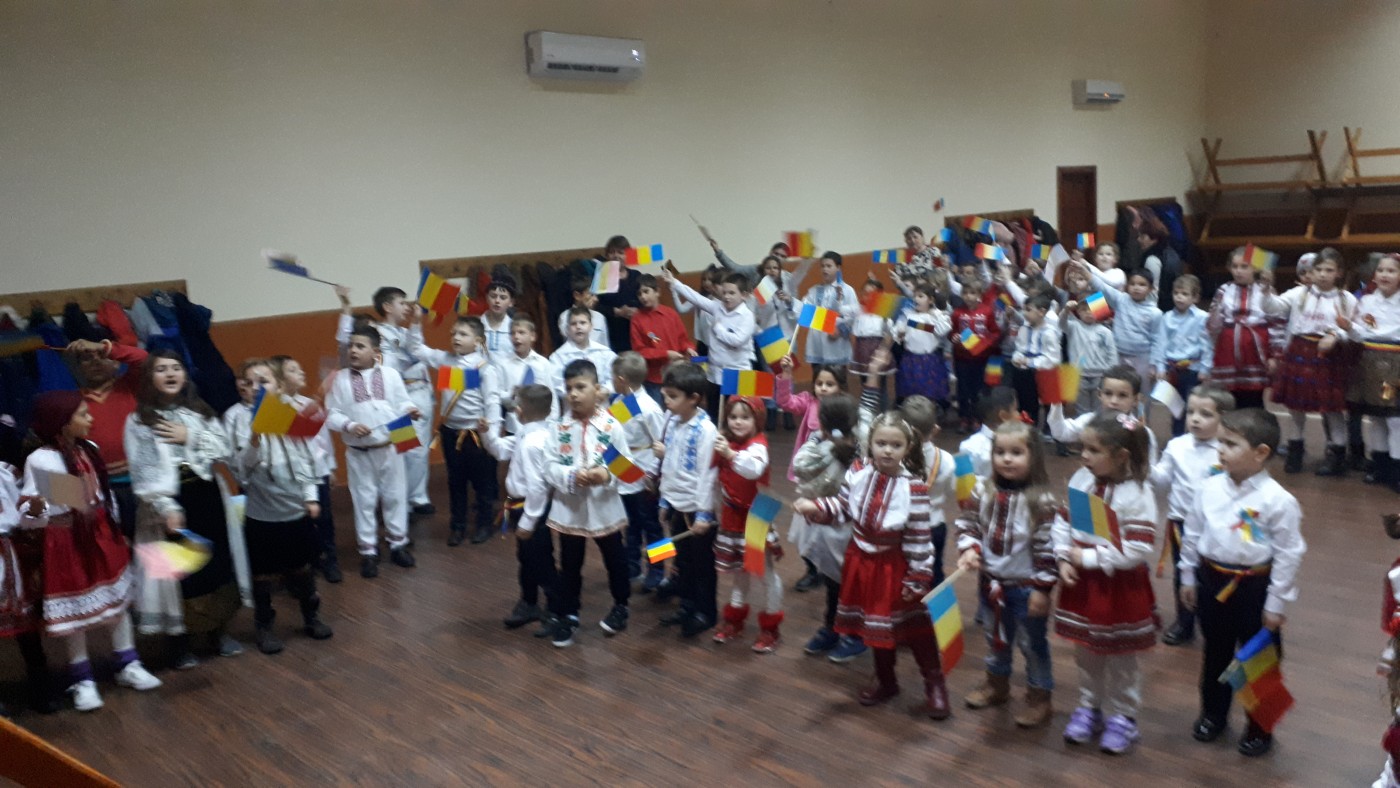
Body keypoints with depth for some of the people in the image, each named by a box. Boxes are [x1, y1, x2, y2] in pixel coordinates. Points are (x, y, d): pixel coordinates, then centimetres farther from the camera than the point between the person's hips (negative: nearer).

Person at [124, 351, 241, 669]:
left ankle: (219, 631, 25)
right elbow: (142, 471, -11)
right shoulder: (138, 421, -3)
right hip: (167, 501, -3)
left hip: (205, 495, 4)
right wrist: (166, 507, -22)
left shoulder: (201, 411, 9)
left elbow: (226, 450, 1)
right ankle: (182, 641, 15)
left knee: (216, 561, 9)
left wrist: (190, 437, -11)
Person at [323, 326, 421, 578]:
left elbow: (401, 403, 1)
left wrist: (410, 411, -21)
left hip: (390, 448, 1)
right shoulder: (340, 379, -2)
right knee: (364, 501, 8)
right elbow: (331, 414, -4)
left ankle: (398, 544, 27)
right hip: (358, 453, -1)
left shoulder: (390, 374, 0)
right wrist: (349, 426, -20)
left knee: (394, 497, 12)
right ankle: (368, 552, 19)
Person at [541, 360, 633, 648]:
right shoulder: (560, 428, -7)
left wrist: (607, 475, -28)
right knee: (569, 564, 15)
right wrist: (571, 476, -24)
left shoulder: (611, 426, -12)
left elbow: (627, 465, -10)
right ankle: (566, 615, 30)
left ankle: (620, 606, 40)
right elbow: (549, 466, -7)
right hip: (569, 508, 1)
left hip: (605, 506, -1)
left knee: (615, 559, 18)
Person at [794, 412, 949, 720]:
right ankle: (885, 681, 38)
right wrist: (815, 507, -13)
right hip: (863, 562, 5)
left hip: (896, 567, -5)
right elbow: (842, 507, 4)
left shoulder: (914, 488, -21)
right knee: (876, 624, 19)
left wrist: (918, 578, -14)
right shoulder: (857, 473, -9)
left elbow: (919, 539, -17)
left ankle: (934, 684, 26)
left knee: (915, 625, 7)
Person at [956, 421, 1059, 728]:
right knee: (995, 636, 24)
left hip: (1026, 586, -5)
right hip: (991, 581, 5)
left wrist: (1042, 588, -15)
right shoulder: (983, 490, -5)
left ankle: (1039, 696, 28)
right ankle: (997, 682, 45)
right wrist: (969, 549, -14)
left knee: (1032, 642, 10)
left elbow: (1047, 547, -16)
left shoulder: (1041, 501, -19)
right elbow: (967, 523, 4)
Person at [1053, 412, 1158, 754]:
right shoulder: (1081, 479, -4)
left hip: (1120, 588, -5)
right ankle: (1089, 708, 37)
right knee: (1086, 653, 20)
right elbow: (1063, 522, 3)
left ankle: (1122, 717, 30)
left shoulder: (1138, 495, -20)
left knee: (1121, 659, 13)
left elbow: (1138, 550, -24)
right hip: (1081, 582, 5)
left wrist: (1088, 558, -21)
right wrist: (1065, 560, -10)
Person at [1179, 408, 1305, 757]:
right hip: (1212, 580, 4)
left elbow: (1288, 554, -13)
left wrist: (1276, 604, -9)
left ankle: (1259, 727, 33)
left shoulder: (1278, 501, -19)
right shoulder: (1210, 488, -6)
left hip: (1255, 586, -4)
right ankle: (1213, 714, 40)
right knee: (1215, 653, 20)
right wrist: (1189, 578, 10)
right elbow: (1192, 534, 5)